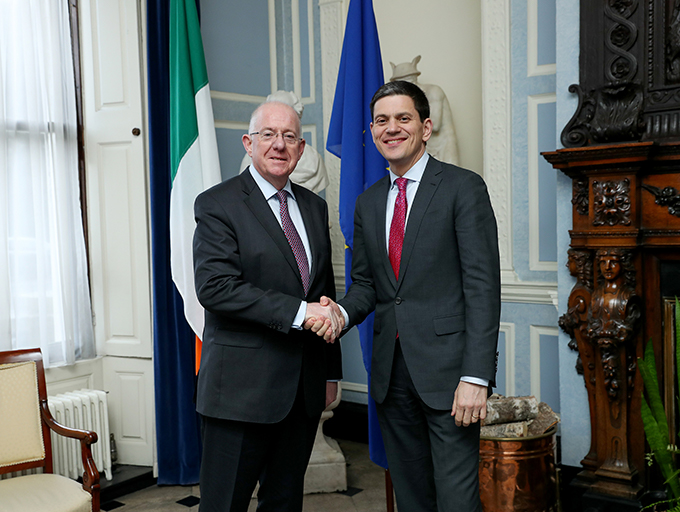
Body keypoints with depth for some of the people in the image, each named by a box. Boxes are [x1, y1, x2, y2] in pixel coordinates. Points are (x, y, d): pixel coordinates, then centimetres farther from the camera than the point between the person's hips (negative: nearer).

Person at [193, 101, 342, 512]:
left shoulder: (315, 207, 13)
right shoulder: (217, 204, -6)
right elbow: (215, 287, -19)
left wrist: (331, 371, 17)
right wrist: (297, 312, -23)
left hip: (305, 386, 6)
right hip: (242, 386, -6)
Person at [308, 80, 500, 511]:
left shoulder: (464, 188, -5)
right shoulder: (367, 203, 14)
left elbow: (483, 285, -11)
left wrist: (475, 377, -17)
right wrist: (342, 312, -6)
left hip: (447, 367, -5)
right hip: (391, 369, 6)